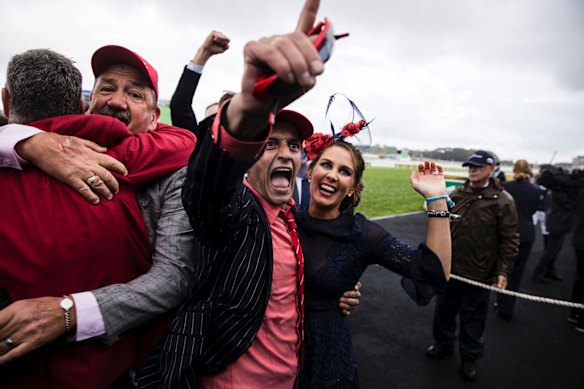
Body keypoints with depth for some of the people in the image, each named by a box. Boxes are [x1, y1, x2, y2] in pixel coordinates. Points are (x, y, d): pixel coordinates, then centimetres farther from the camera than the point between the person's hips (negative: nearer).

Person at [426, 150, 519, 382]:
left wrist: (503, 271, -12)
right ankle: (443, 343, 41)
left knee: (472, 318, 12)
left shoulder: (502, 201, -10)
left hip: (479, 273, -4)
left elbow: (509, 239, -9)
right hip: (449, 267, 4)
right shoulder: (456, 195, 2)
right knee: (444, 309, 19)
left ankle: (469, 357, 32)